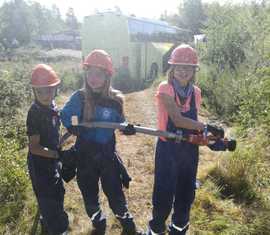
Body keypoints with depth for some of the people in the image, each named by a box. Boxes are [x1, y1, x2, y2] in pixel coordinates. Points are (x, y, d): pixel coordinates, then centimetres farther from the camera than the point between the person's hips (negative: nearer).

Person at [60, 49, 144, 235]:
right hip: (85, 155, 1)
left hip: (108, 154, -1)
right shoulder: (79, 98, -10)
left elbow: (120, 122, 6)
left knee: (115, 193, 7)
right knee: (89, 194, 16)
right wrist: (73, 127, -9)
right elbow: (64, 115, 5)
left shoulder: (115, 99, -7)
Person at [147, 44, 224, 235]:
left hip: (190, 150, 5)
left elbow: (193, 121, 10)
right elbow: (177, 120, -22)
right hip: (168, 149, -5)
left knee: (186, 194, 18)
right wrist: (207, 127, -19)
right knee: (164, 195, 3)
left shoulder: (196, 92, 3)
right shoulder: (165, 89, -13)